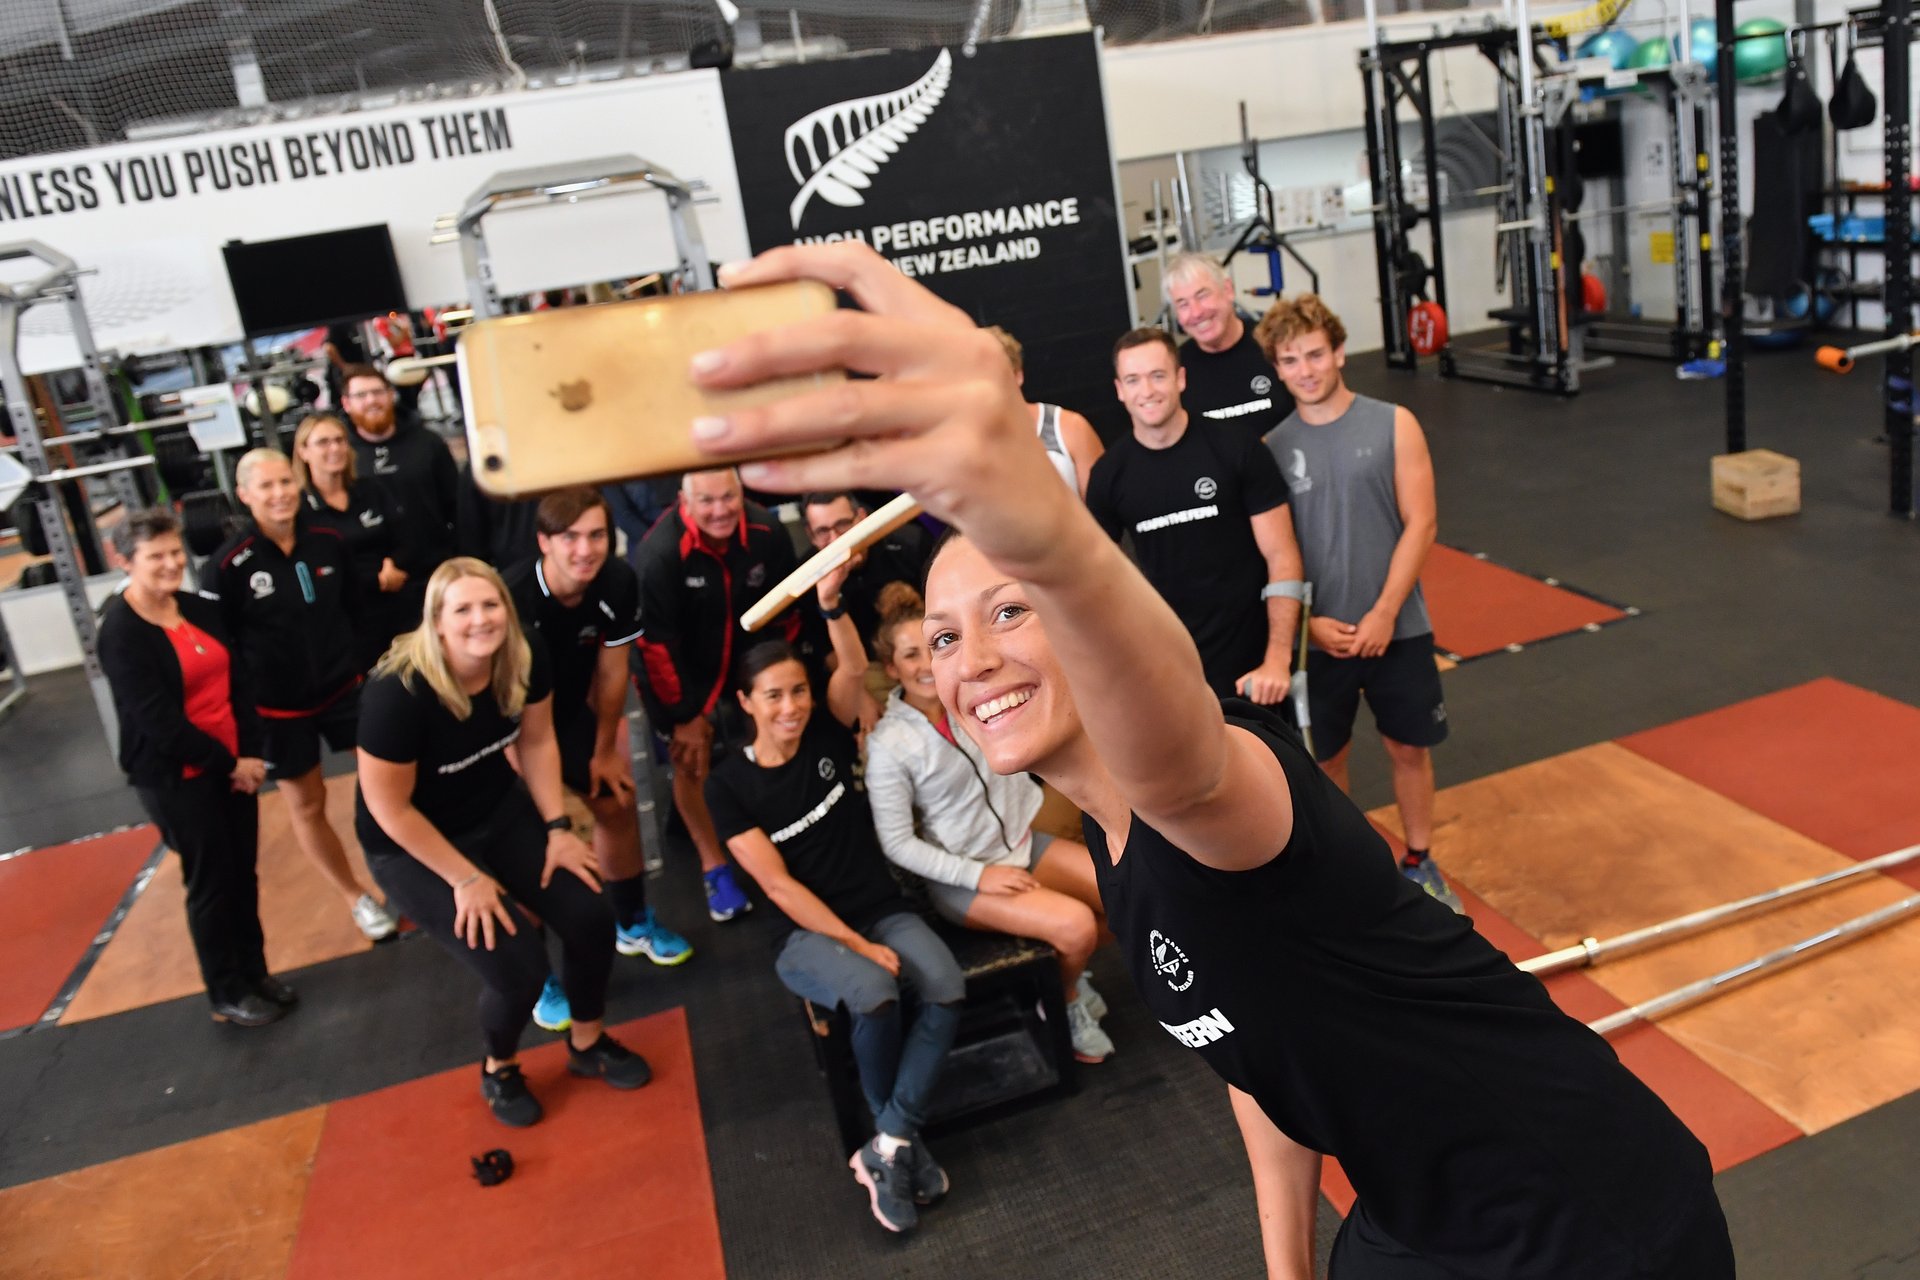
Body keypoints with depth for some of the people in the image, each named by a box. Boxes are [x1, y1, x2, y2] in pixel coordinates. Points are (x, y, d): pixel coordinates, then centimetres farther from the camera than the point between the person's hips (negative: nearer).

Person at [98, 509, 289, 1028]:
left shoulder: (200, 608, 4)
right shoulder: (120, 633, -15)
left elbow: (239, 682, 2)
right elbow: (158, 721, -19)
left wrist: (250, 752, -10)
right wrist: (229, 764, -14)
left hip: (234, 764, 6)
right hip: (175, 778, -6)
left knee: (244, 873, 14)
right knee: (211, 883, 5)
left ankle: (254, 971, 32)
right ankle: (227, 995, 22)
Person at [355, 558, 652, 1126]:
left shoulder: (524, 657, -18)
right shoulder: (398, 693, -33)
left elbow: (536, 740, -1)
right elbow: (390, 808, -23)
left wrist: (557, 827, -5)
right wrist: (467, 878, -18)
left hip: (499, 811, 5)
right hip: (410, 845, -5)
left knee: (591, 919, -7)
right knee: (518, 967, -15)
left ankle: (587, 1043, 23)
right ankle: (499, 1070, 20)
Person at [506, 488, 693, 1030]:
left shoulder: (619, 582, -23)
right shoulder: (513, 597, -38)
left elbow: (612, 669, -8)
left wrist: (604, 752, 2)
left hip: (572, 708, 5)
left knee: (617, 803, 13)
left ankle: (633, 923, 37)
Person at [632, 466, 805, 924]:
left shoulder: (768, 533, -20)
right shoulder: (660, 554, -32)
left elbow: (786, 611, -4)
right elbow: (656, 643, -23)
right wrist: (683, 714, -16)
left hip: (747, 663, 3)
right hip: (679, 672, -3)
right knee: (692, 759, -3)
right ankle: (714, 867, 11)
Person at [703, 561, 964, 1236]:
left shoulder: (828, 733, 2)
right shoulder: (729, 784, -5)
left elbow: (855, 671, -17)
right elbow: (778, 885, -10)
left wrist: (830, 603, -35)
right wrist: (856, 945, -16)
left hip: (884, 910, 3)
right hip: (805, 934, -3)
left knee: (947, 986, -27)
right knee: (874, 993, -34)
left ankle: (888, 1144, -15)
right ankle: (902, 1138, -7)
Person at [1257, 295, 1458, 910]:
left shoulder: (1393, 425, -4)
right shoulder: (1271, 448, -2)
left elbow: (1420, 524, -7)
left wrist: (1384, 613, -13)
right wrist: (1308, 622, -12)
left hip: (1396, 627, 0)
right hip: (1316, 636, 0)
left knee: (1410, 747, 12)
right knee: (1324, 756, 12)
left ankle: (1419, 865, 32)